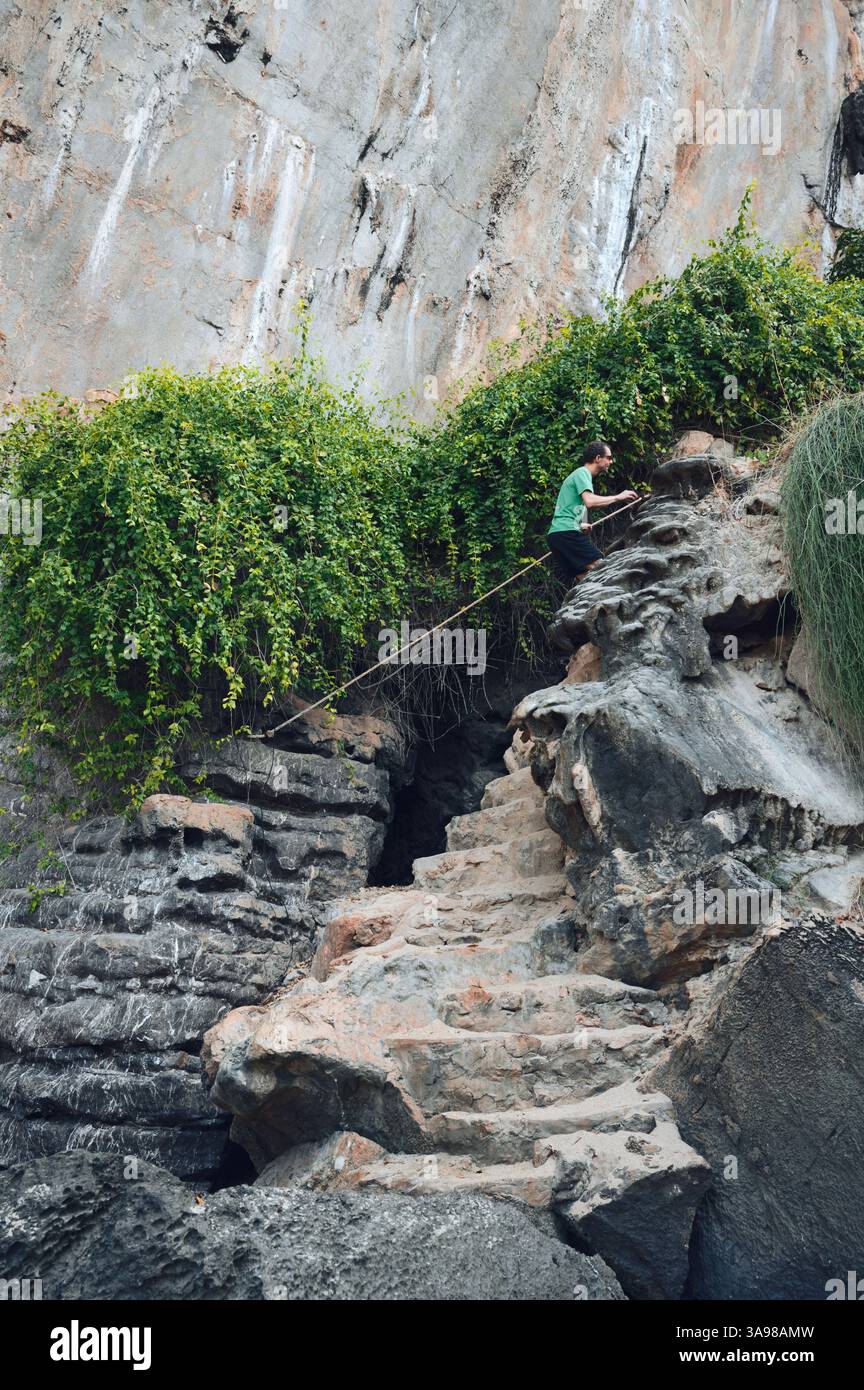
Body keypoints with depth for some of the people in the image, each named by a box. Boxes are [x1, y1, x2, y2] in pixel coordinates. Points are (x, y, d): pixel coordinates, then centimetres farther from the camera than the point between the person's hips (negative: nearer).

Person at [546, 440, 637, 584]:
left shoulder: (581, 473, 28)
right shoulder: (582, 473, -2)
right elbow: (590, 501, -20)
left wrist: (581, 525, 18)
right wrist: (618, 497, -9)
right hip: (567, 531, -10)